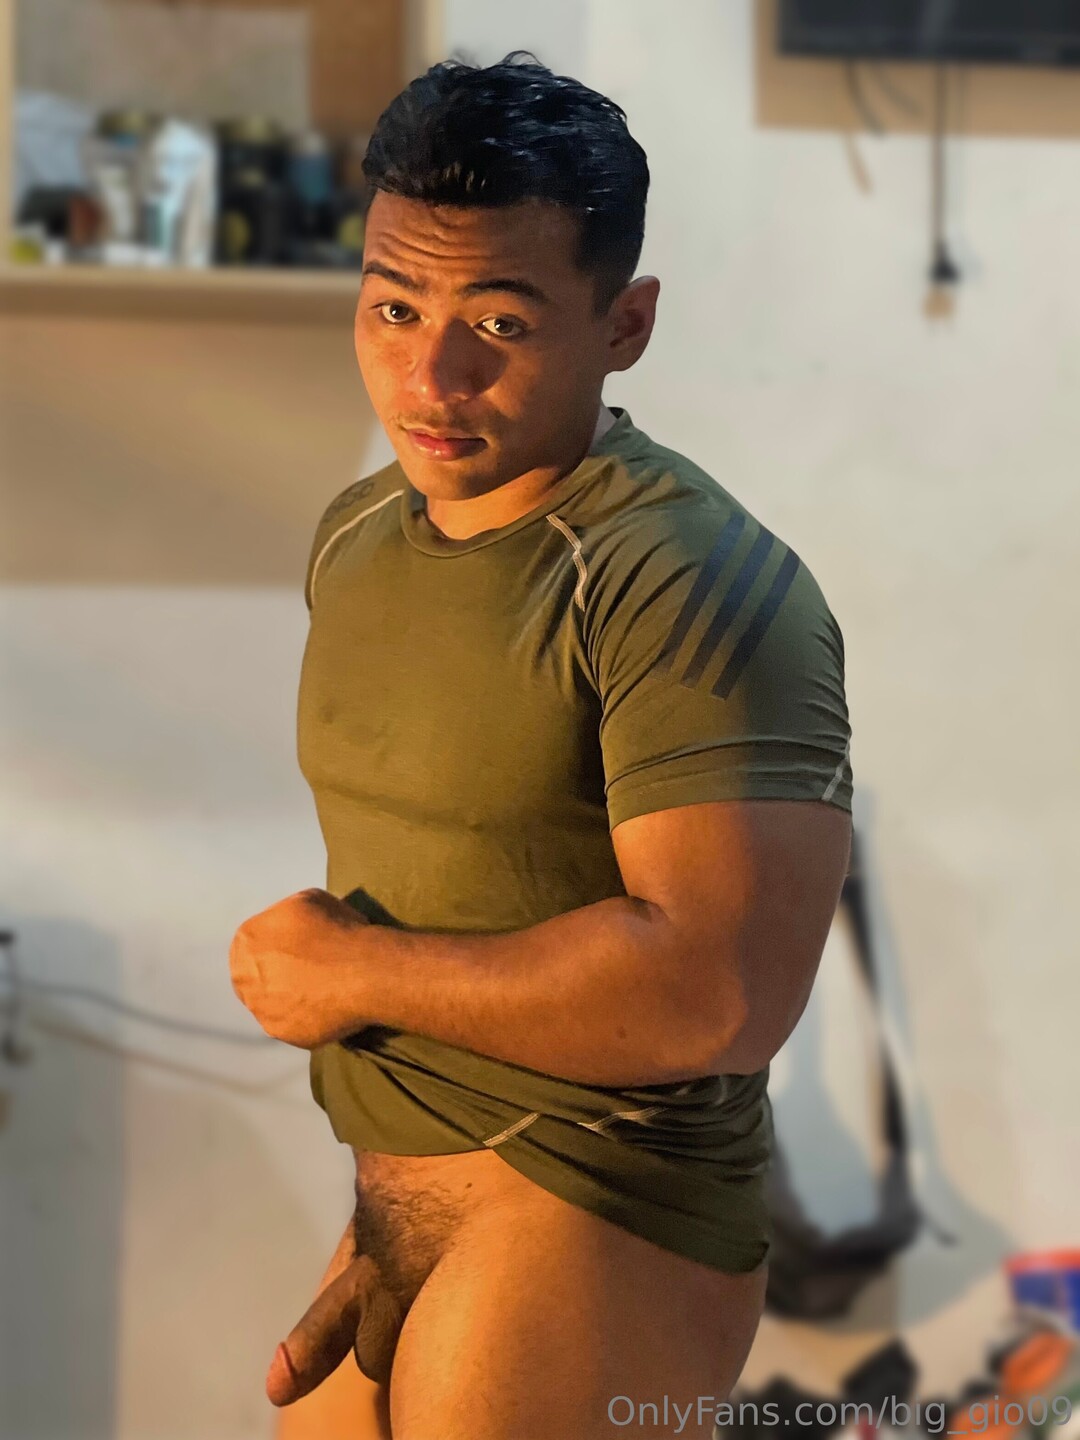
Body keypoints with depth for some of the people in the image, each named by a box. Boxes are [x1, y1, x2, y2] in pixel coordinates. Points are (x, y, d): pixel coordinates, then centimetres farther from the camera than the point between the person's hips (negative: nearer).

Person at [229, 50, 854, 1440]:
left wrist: (356, 973, -17)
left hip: (585, 1222, -8)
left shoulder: (696, 584, -18)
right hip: (399, 1205, 8)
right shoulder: (356, 533, 8)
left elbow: (722, 990, -28)